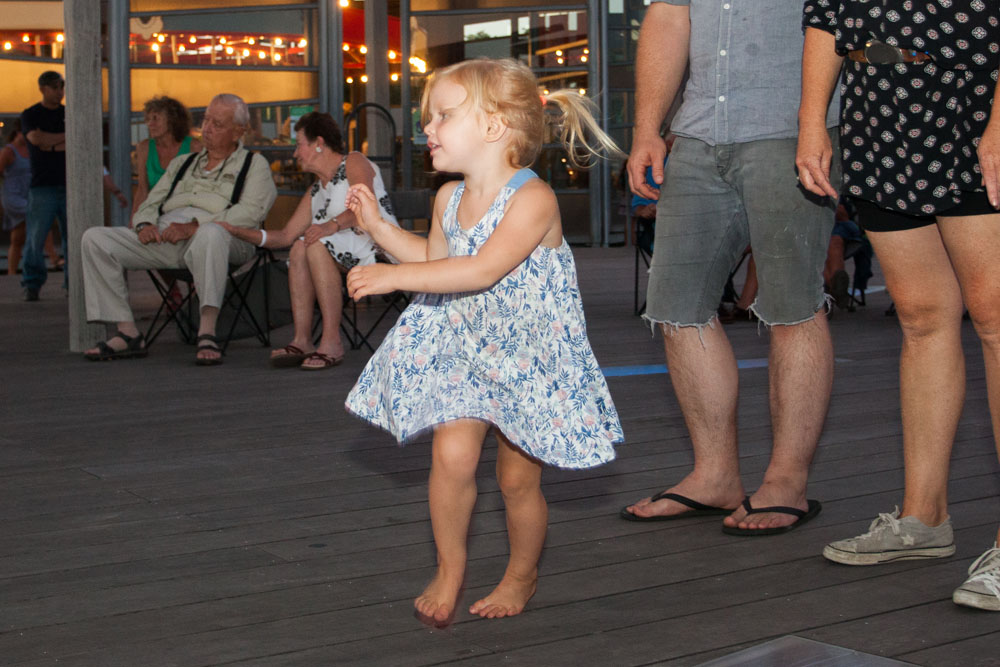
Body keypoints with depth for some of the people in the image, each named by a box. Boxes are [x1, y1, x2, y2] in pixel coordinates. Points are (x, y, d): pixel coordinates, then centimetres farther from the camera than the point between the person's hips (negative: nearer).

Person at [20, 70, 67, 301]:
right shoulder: (30, 115, 7)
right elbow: (36, 138, -11)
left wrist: (53, 145, -7)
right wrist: (66, 137, -2)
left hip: (69, 183, 3)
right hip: (42, 184, -3)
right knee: (36, 236, -7)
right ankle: (31, 284, -2)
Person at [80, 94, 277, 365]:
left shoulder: (253, 164, 12)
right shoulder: (182, 163, 31)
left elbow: (250, 212, -6)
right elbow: (150, 203, 27)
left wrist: (194, 226, -17)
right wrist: (145, 224, 0)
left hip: (223, 239, -6)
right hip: (164, 240, 6)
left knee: (210, 233, -43)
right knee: (95, 239, -12)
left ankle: (207, 331, -39)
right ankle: (127, 333, -15)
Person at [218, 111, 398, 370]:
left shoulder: (354, 163, -1)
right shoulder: (315, 192, 21)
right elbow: (285, 236, 17)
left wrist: (333, 225, -36)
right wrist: (236, 231, 10)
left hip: (381, 248, -7)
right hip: (348, 257, 7)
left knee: (318, 245, -28)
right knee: (300, 248, -15)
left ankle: (332, 343, -32)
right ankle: (302, 341, -23)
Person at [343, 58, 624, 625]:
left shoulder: (533, 198, -22)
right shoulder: (448, 199, 1)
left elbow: (483, 270, -34)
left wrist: (394, 275, -36)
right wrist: (378, 225, 10)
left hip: (529, 353, -4)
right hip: (462, 344, 5)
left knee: (519, 477, 5)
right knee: (452, 455, -14)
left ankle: (522, 573, 31)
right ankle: (450, 566, 8)